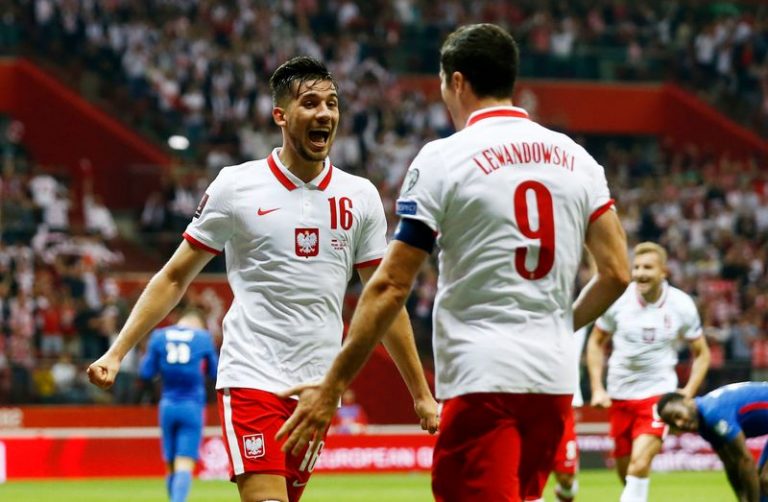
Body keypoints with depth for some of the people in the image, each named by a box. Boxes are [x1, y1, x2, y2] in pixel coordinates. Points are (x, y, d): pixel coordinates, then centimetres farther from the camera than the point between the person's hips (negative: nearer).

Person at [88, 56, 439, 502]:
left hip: (318, 386, 4)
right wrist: (117, 353, -4)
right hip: (252, 377, -4)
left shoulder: (360, 197, 7)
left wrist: (422, 393, 12)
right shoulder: (236, 186, -2)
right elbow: (174, 277, 4)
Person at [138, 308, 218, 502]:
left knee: (170, 466, 13)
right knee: (185, 465, -10)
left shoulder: (158, 337, 5)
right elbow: (214, 372, 12)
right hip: (192, 407, -2)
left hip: (168, 406, 2)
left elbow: (145, 373, 3)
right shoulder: (203, 338, 2)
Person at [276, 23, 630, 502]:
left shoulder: (443, 158, -5)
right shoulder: (576, 158, 9)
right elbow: (617, 274, 6)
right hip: (554, 378, 6)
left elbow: (392, 286, -7)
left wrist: (331, 387, -2)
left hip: (482, 378, -6)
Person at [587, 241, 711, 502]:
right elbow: (596, 342, 9)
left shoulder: (681, 306, -7)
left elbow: (701, 353, 5)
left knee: (640, 462, -23)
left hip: (658, 393, -3)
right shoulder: (618, 299, -7)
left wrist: (688, 392, -8)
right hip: (619, 395, 3)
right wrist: (597, 388, 1)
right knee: (626, 474, 9)